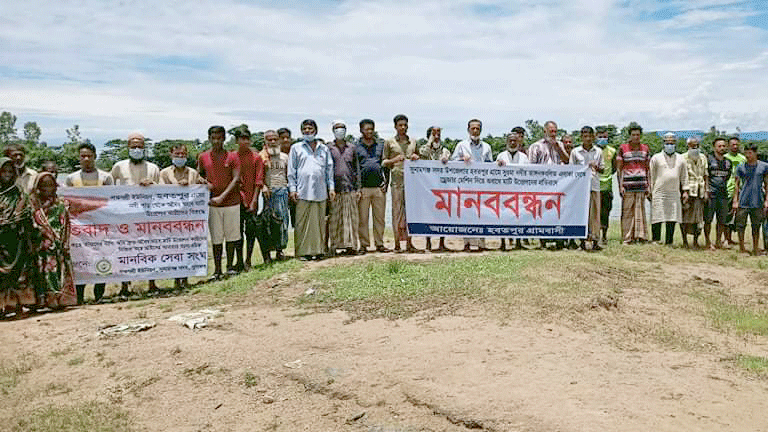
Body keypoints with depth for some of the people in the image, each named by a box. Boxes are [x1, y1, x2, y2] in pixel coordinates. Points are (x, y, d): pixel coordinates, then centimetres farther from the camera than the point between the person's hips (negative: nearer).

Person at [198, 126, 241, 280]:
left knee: (231, 236, 5)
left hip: (231, 202, 0)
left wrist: (222, 196, -13)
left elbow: (236, 179, -4)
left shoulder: (232, 157, 2)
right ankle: (217, 270, 8)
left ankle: (230, 267, 17)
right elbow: (199, 176, 18)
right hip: (213, 204, 1)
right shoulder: (203, 157, 6)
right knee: (216, 238, 2)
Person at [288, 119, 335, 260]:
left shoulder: (324, 148, 18)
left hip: (321, 191, 2)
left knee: (320, 222, 2)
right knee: (303, 223, -4)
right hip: (303, 191, -2)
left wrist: (331, 187, 11)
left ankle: (318, 250, 9)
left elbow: (329, 169, 19)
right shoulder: (296, 148, 12)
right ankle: (303, 251, 1)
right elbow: (291, 170, 8)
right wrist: (292, 189, 0)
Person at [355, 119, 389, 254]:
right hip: (363, 187, -2)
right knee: (363, 218, 0)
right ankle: (364, 244, 7)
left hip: (379, 187, 2)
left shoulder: (381, 145, 14)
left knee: (380, 217, 5)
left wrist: (385, 182, 4)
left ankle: (379, 243, 13)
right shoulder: (356, 147, 6)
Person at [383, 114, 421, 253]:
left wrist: (416, 157, 2)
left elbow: (419, 162, 24)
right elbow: (384, 162, 7)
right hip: (397, 179, -3)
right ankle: (397, 243, 1)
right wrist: (395, 159, -10)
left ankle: (409, 243, 6)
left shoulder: (413, 142, 16)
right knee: (397, 209, -4)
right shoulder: (389, 142, 7)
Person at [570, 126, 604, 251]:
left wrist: (597, 167, -7)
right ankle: (582, 240, 2)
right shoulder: (575, 152, 5)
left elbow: (602, 169, 15)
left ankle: (595, 240, 3)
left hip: (595, 185, 2)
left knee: (595, 212, 0)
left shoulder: (598, 151, 11)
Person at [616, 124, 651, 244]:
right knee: (627, 211, -2)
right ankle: (627, 238, 2)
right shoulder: (622, 148, 3)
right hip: (627, 184, -3)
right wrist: (620, 186, -5)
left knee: (640, 211, 2)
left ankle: (640, 235, 8)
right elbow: (619, 169, 2)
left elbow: (647, 169, 16)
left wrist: (648, 186, 10)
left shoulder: (645, 149, 13)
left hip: (641, 185, 3)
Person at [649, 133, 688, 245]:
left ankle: (669, 242, 10)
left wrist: (685, 191, 12)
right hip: (659, 193, -3)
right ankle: (655, 240, -1)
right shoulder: (656, 158, 6)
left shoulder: (680, 159, 16)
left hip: (674, 193, 3)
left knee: (672, 219, 3)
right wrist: (650, 191, 2)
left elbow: (684, 176, 19)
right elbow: (651, 176, 6)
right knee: (657, 219, -7)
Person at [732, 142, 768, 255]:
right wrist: (735, 201, 0)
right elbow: (737, 185, 6)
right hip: (743, 202, 0)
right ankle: (741, 248, 13)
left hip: (758, 202, 0)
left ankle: (755, 249, 17)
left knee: (756, 227, 7)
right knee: (741, 226, 1)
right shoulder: (741, 167, 4)